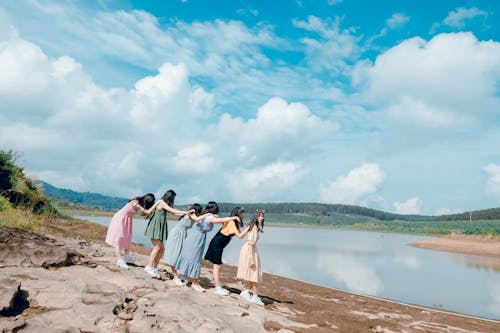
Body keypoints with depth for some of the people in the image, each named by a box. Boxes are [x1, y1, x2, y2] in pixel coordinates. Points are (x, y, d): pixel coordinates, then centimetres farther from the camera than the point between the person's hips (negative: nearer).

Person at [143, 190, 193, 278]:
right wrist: (186, 212, -16)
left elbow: (173, 213, 12)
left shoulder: (165, 204, 18)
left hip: (159, 227, 9)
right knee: (157, 247, -13)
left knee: (161, 248, 5)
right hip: (155, 226, -9)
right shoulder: (162, 202, -9)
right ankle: (149, 266, -13)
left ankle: (155, 267, 10)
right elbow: (173, 210, -15)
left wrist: (185, 213, 3)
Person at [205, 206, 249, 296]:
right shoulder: (231, 222, -18)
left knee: (217, 265, 12)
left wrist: (248, 228, -4)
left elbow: (240, 234, 6)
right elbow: (239, 236, -23)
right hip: (216, 244, -9)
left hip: (219, 245, 9)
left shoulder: (234, 223, 10)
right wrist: (248, 228, -23)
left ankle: (218, 286, 17)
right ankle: (217, 288, -1)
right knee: (217, 266, -5)